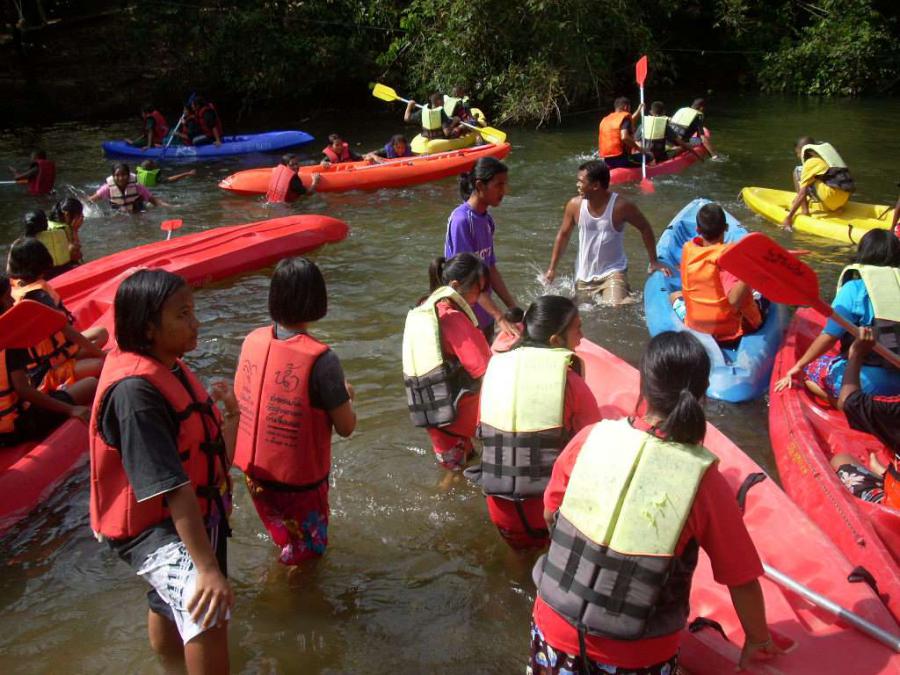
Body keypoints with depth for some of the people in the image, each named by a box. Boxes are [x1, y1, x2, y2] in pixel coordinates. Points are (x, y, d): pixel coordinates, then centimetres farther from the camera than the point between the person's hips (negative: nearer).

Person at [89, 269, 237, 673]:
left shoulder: (171, 368, 0)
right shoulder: (134, 389, -28)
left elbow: (211, 459, 9)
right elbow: (171, 487, -34)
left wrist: (230, 414, -5)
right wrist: (207, 567, -36)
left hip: (197, 514, 10)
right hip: (152, 529, -9)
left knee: (169, 607, 31)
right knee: (207, 614, -33)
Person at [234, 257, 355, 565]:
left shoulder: (253, 341, -9)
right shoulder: (321, 360, -25)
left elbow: (239, 399, 6)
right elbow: (346, 428, -17)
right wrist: (345, 396, 4)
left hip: (254, 470, 5)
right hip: (299, 478, -5)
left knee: (285, 540, 30)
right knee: (308, 551, 21)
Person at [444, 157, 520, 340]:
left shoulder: (487, 220, 6)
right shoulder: (461, 220, -19)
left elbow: (490, 270, 10)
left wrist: (514, 308, 6)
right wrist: (500, 318, -28)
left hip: (484, 316, 8)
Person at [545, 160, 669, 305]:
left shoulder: (621, 206, -17)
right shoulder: (575, 205, -8)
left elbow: (645, 229, -2)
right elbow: (563, 235, 5)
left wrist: (654, 262, -1)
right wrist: (552, 268, 6)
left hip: (613, 272, -4)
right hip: (584, 276, 4)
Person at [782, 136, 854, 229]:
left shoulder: (810, 162, -2)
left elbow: (802, 193, -7)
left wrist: (789, 217, -4)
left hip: (831, 197, -8)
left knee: (798, 171, 4)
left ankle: (804, 209, -4)